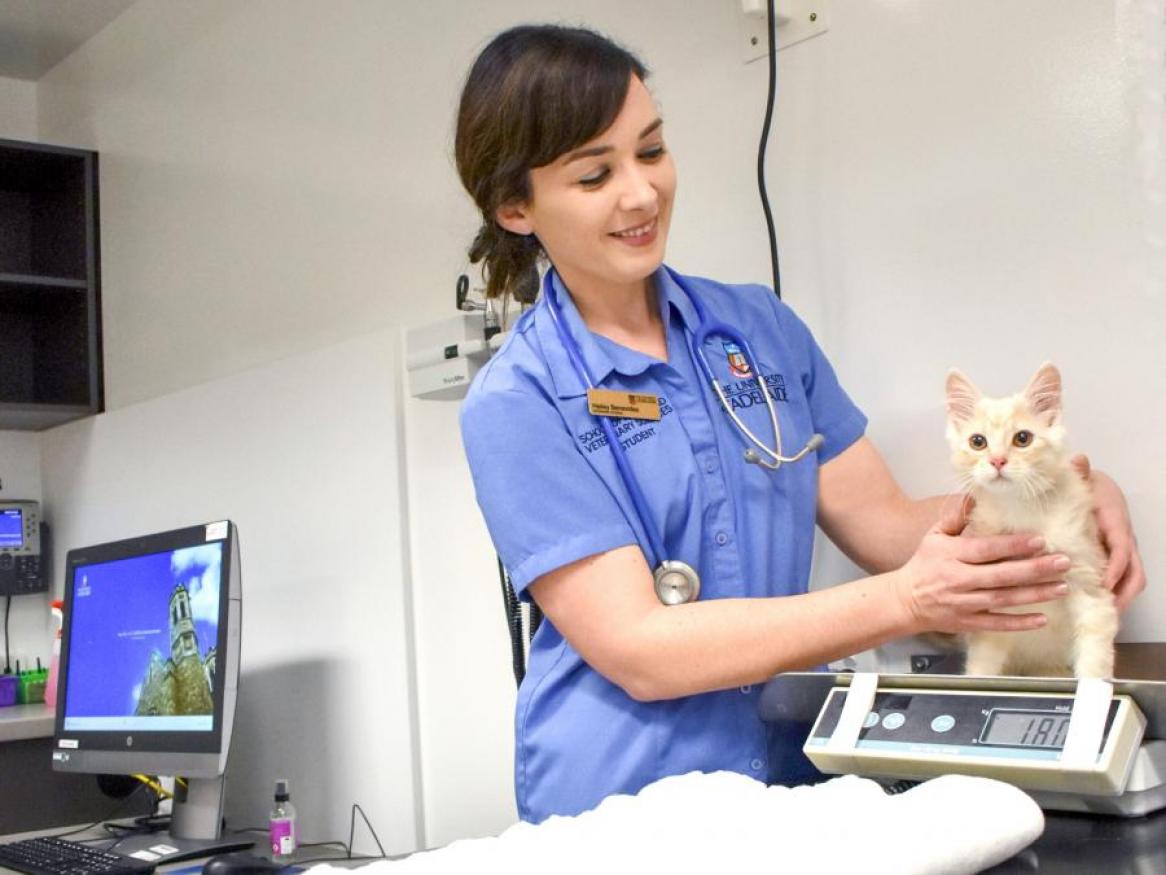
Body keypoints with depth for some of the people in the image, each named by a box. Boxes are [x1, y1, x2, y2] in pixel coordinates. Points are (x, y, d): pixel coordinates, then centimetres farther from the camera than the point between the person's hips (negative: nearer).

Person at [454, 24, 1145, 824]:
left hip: (795, 772, 5)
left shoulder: (762, 325, 6)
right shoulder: (516, 404, -8)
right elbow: (636, 652, -15)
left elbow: (884, 524, 5)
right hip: (623, 803, -5)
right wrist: (907, 602, -23)